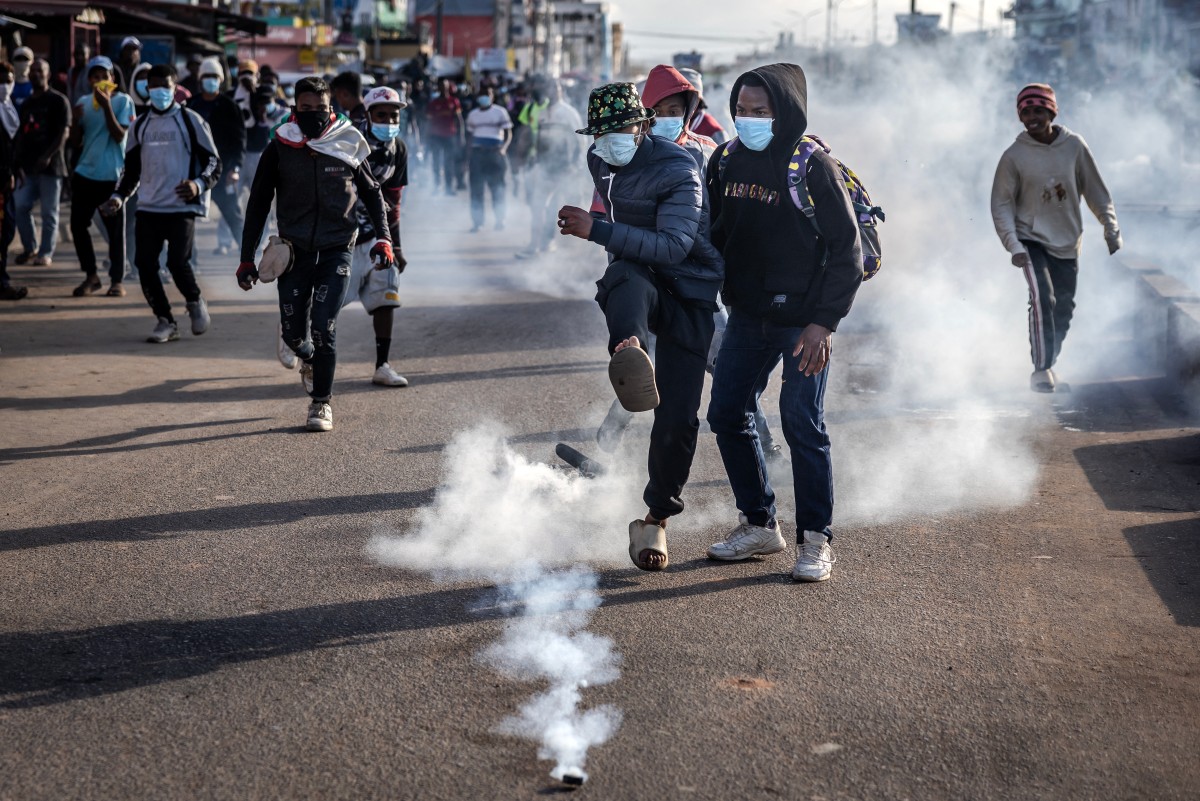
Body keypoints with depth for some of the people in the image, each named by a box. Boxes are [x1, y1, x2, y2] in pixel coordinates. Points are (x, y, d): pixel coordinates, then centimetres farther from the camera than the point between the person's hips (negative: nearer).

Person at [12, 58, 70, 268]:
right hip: (28, 165, 6)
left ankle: (46, 253, 3)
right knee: (20, 206, -1)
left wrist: (48, 156, -20)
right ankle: (30, 247, 14)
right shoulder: (26, 104, 17)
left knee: (49, 212, -2)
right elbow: (22, 135, 17)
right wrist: (18, 163, 7)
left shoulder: (58, 101, -2)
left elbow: (64, 132, -10)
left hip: (50, 165, -6)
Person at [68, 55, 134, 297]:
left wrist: (106, 105, -21)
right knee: (78, 225, 4)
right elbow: (76, 142, 10)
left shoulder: (123, 101, -4)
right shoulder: (84, 102, 9)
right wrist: (76, 119, -8)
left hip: (111, 175, -5)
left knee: (115, 230, 0)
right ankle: (91, 276, 17)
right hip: (84, 173, 5)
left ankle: (117, 280, 7)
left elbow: (119, 135, -15)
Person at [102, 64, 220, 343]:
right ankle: (165, 321, 12)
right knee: (145, 265, -3)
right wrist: (119, 196, 8)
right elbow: (132, 169, 24)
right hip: (148, 207, 5)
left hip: (182, 207, -5)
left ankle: (195, 302, 13)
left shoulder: (191, 121, 1)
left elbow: (214, 163, 0)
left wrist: (198, 185, -19)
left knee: (178, 262, -18)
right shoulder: (140, 126, 15)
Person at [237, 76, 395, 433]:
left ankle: (321, 403, 4)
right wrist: (247, 258, 3)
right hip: (294, 252, 1)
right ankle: (309, 358, 41)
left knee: (324, 330, -10)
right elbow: (258, 205, 6)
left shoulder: (347, 145, 0)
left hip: (336, 252, -1)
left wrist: (383, 238, 2)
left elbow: (372, 193, 14)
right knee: (293, 332, 4)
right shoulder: (279, 149, -1)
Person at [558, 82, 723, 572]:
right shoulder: (599, 161, 6)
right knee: (628, 280, -38)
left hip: (688, 294, -3)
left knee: (677, 418, -6)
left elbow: (675, 247, -28)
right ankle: (628, 350, -74)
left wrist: (597, 232, -33)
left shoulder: (678, 171, -17)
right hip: (635, 280, 4)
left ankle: (656, 520, 13)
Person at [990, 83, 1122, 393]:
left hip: (1067, 241, 3)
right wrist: (1013, 246, -16)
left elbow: (1095, 190, 4)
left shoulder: (1074, 145, -5)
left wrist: (1111, 230, 2)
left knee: (1064, 307, 10)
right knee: (1042, 297, -23)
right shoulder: (1014, 156, -9)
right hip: (1031, 238, -3)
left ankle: (1049, 362, 30)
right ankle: (1041, 369, -16)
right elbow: (1001, 205, -6)